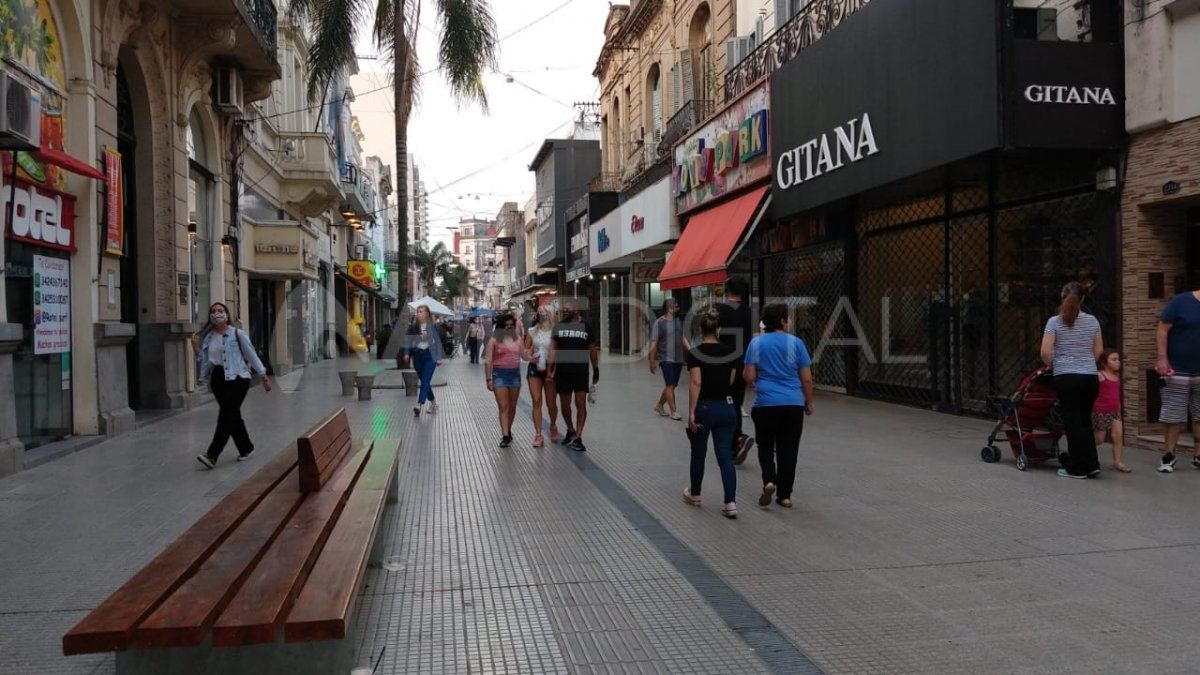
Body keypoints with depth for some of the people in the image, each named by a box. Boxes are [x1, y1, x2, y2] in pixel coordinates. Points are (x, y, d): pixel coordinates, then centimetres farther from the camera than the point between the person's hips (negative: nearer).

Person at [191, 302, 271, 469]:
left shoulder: (237, 334, -3)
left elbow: (252, 355, 0)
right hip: (218, 379, 5)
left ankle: (212, 455, -17)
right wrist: (196, 347, -2)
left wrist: (264, 376, 1)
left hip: (237, 378, -5)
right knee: (233, 415, 10)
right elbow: (205, 361, 12)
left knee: (226, 415, -12)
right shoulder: (207, 337, 10)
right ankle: (246, 448, 26)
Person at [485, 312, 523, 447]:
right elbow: (488, 361, -3)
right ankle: (505, 436, -8)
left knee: (512, 406, 10)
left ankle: (508, 430, 27)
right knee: (503, 407, -7)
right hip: (499, 374, -3)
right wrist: (489, 379, -7)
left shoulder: (518, 339, 8)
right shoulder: (494, 340, -2)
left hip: (515, 374, 3)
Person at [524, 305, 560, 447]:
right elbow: (526, 349, 11)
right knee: (536, 401, -3)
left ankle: (553, 427, 33)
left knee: (551, 402, 5)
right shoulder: (532, 331, 6)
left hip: (550, 368, -2)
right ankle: (538, 434, 0)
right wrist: (530, 357, -10)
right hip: (535, 368, 2)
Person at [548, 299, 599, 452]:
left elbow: (592, 350, 8)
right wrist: (549, 369, -6)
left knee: (581, 404, -8)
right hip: (562, 371, 2)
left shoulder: (586, 326, 1)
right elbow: (553, 349, 3)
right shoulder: (559, 326, 3)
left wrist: (596, 370, 10)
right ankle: (570, 430, 33)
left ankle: (577, 438, -4)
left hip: (581, 371, -2)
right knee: (564, 404, 11)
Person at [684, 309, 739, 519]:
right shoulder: (729, 352, 3)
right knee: (725, 456, 2)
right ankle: (731, 503, -8)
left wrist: (691, 413, -16)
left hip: (704, 407, -3)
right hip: (726, 407, 3)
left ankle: (694, 495, 33)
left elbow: (696, 383, -18)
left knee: (698, 454, 16)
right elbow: (731, 381, 10)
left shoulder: (696, 353, -11)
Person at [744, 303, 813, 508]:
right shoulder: (796, 343, -2)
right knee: (788, 449, 9)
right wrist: (809, 402, 12)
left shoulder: (756, 343, 0)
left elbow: (749, 377, -2)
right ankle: (784, 495, 12)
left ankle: (769, 481, -6)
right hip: (793, 404, 0)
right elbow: (806, 378, -1)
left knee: (766, 446, 16)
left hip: (766, 404, 0)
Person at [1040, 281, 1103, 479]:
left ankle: (1077, 468, 7)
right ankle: (1091, 464, 14)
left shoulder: (1055, 322, -6)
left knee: (1073, 423, 2)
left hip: (1066, 377, -4)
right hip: (1090, 377, 4)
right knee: (1085, 421, 15)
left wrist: (1052, 364, 9)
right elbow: (1098, 350, 12)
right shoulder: (1092, 321, 6)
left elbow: (1045, 353, -10)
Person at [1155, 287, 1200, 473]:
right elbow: (1163, 330, -8)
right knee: (1173, 416, 0)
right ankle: (1168, 456, 7)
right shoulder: (1180, 302, -6)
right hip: (1177, 371, -5)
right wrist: (1162, 358, -15)